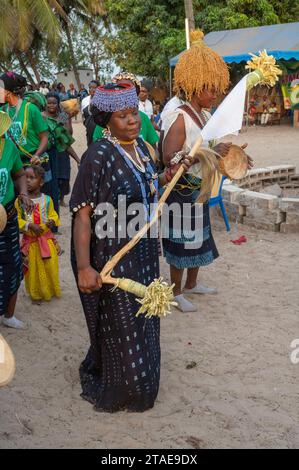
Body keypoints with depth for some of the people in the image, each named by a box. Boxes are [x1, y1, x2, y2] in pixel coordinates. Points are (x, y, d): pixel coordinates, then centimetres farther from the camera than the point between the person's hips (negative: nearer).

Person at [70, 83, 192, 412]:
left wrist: (166, 177, 4)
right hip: (110, 255, -8)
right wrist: (83, 267, -30)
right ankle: (110, 390, 30)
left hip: (142, 252, 8)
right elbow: (82, 213, -23)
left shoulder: (140, 146, 3)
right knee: (119, 325, 6)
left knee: (141, 319, 21)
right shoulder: (98, 155, -21)